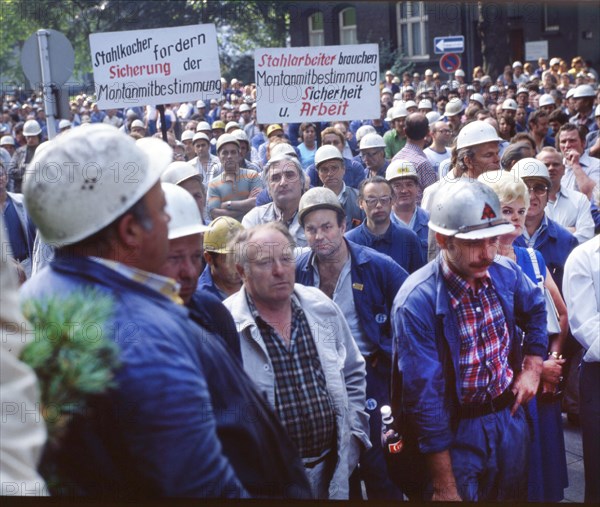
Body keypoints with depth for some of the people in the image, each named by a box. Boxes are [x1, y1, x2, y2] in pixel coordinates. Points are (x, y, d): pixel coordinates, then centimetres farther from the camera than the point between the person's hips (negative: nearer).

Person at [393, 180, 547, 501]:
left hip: (511, 417, 6)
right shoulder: (417, 301, -26)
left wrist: (533, 366, 4)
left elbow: (535, 309, 16)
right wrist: (444, 487, -22)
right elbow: (424, 394, -25)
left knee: (513, 496, 23)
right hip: (457, 432, -5)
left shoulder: (506, 273, -8)